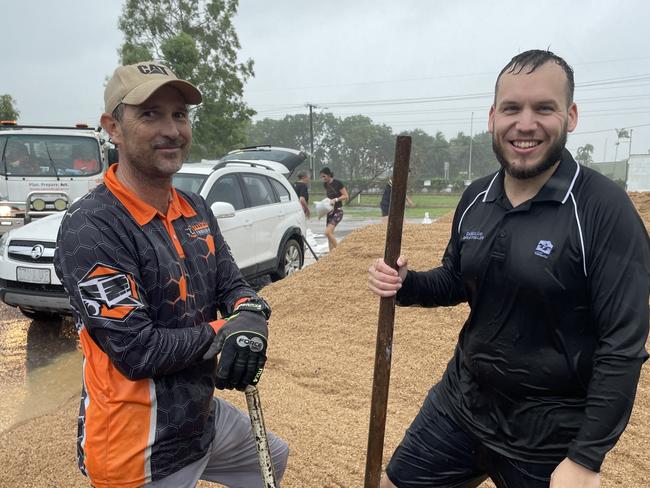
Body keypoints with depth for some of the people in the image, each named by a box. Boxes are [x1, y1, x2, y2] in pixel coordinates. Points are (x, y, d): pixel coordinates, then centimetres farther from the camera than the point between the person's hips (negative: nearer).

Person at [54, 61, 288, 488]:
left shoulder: (196, 210, 1)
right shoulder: (90, 228, -23)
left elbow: (233, 285, 2)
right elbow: (137, 352, -26)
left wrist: (250, 317, -20)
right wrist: (222, 332, -14)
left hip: (204, 415, 8)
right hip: (144, 453, -8)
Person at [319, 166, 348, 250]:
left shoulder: (338, 183, -11)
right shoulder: (325, 184, 9)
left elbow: (346, 196, -9)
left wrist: (335, 200, -21)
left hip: (337, 211, -7)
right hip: (329, 211, 7)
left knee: (328, 232, -20)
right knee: (330, 234, 6)